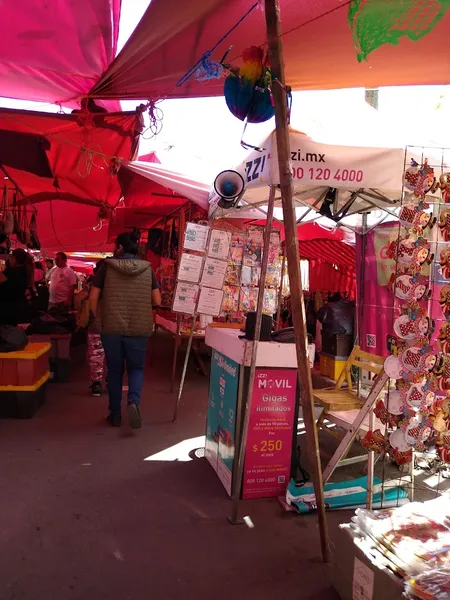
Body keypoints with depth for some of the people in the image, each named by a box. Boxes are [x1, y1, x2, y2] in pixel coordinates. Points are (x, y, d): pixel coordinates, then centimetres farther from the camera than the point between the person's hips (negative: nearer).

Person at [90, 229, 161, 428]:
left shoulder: (107, 266, -2)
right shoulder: (147, 268, 2)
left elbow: (93, 298, -3)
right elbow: (157, 301, 2)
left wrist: (96, 319, 13)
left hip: (111, 327, 0)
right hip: (139, 328, 1)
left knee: (114, 370, 14)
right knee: (136, 368, 15)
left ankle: (115, 414, 21)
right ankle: (133, 401, -10)